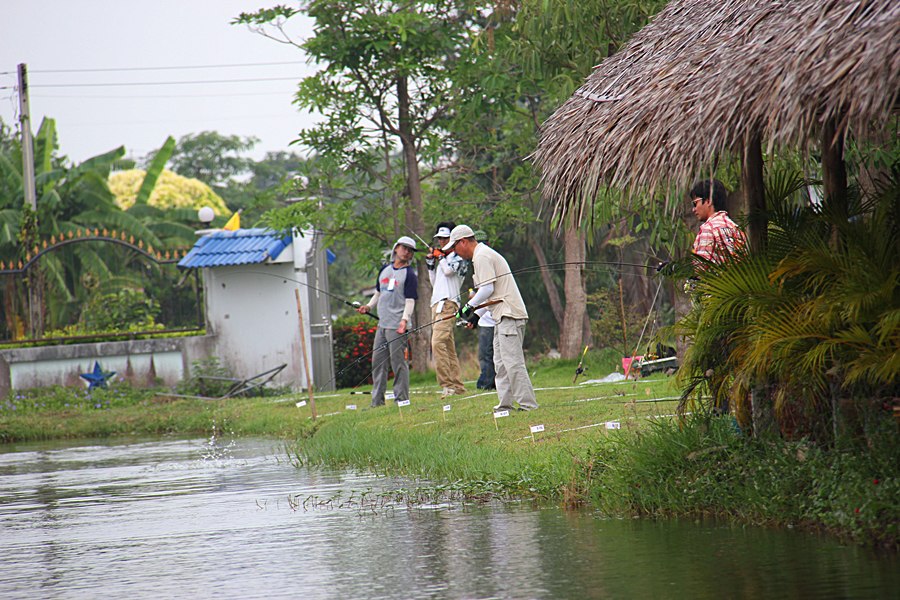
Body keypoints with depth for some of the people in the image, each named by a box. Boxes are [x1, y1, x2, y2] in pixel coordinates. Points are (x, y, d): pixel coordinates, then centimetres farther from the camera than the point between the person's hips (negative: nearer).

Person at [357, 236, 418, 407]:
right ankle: (377, 401, 13)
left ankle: (401, 399, -4)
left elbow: (410, 300, -11)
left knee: (398, 361, -8)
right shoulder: (385, 269, 16)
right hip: (382, 324, 7)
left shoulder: (409, 274, -4)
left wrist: (405, 319, -24)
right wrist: (368, 306, 10)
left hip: (397, 326, -7)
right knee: (378, 361, 8)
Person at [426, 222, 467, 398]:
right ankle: (457, 386, 8)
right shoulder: (444, 258, 26)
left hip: (448, 303, -10)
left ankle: (447, 384, -28)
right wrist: (430, 263, 19)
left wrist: (441, 256, -2)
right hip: (437, 304, 10)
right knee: (448, 347, 7)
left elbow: (449, 270, -17)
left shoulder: (457, 256, 1)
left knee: (438, 342, -24)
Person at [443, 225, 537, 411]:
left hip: (509, 315, -11)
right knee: (501, 363, 11)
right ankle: (505, 404, 11)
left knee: (512, 362, -14)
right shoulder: (486, 254, 23)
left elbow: (488, 289, -17)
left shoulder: (482, 257, -10)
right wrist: (476, 314, 21)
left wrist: (469, 306, -4)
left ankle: (528, 404, -16)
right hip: (503, 316, 11)